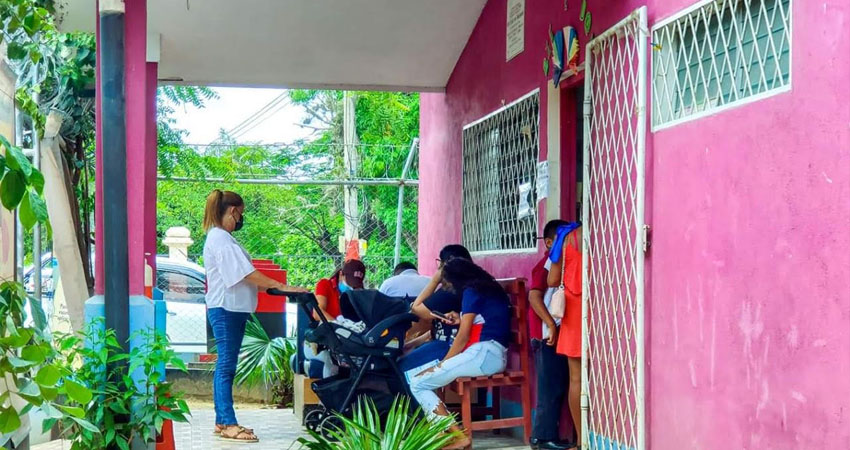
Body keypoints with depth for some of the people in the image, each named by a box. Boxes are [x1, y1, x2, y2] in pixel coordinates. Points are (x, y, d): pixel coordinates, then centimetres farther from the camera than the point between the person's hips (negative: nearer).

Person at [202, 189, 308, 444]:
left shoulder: (221, 237, 19)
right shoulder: (220, 238, -13)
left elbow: (240, 274, 19)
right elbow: (246, 274, -18)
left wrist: (270, 287, 13)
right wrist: (281, 286, -18)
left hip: (233, 309, 10)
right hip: (225, 309, -10)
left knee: (225, 365, 10)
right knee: (226, 365, -9)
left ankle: (222, 421, 14)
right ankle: (228, 424, -9)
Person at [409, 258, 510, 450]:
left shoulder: (471, 291, -3)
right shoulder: (489, 289, 23)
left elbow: (463, 336, -7)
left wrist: (443, 362, 3)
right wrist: (462, 320, 22)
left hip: (483, 353, -10)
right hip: (495, 355, 10)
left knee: (418, 383, -11)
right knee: (428, 377, 12)